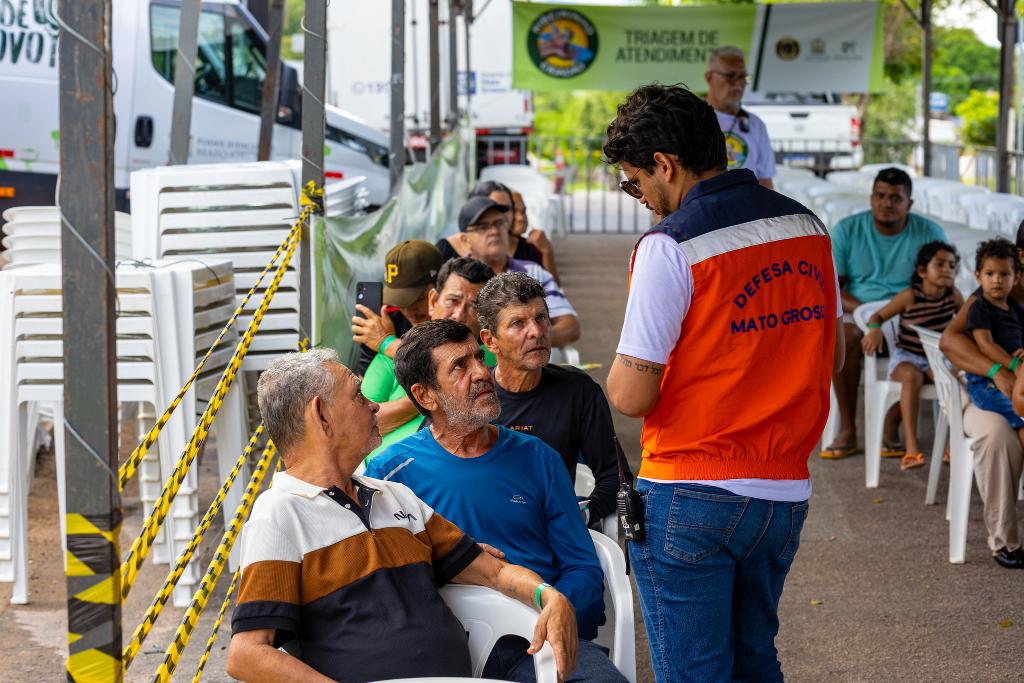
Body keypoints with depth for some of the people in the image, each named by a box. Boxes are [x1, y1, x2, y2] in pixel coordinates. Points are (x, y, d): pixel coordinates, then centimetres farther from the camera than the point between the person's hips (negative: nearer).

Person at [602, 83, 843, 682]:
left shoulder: (671, 247, -15)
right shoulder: (808, 227, 6)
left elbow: (631, 396, -16)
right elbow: (832, 356, 18)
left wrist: (623, 371, 5)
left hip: (692, 501, -6)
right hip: (786, 494, 7)